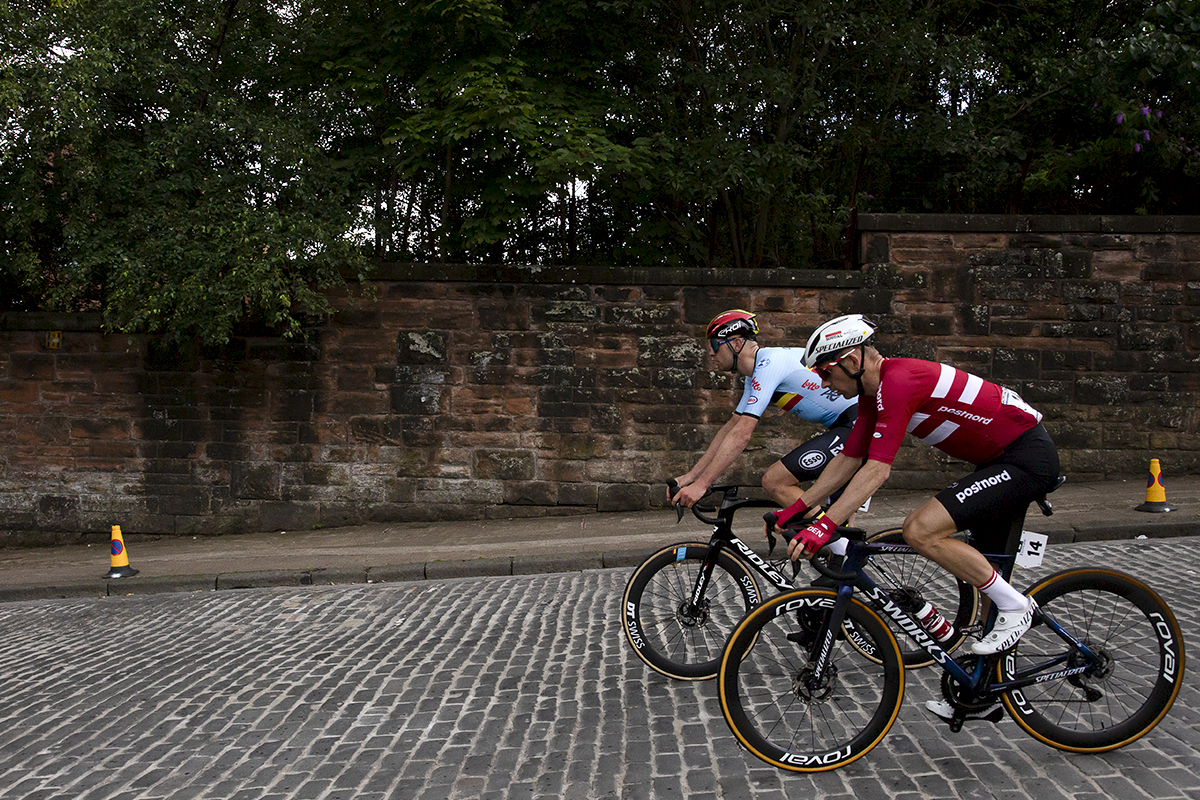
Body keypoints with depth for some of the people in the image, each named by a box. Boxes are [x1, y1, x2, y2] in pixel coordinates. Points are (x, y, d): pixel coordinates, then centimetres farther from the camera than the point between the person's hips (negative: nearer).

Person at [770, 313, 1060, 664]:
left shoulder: (898, 382, -23)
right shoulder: (874, 391, 7)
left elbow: (877, 470, -29)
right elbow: (847, 460, 12)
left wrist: (824, 525, -32)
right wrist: (796, 509, 8)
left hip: (1028, 457, -10)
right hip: (1000, 457, 10)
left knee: (920, 531, -20)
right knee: (982, 568, 16)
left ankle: (1015, 605, -6)